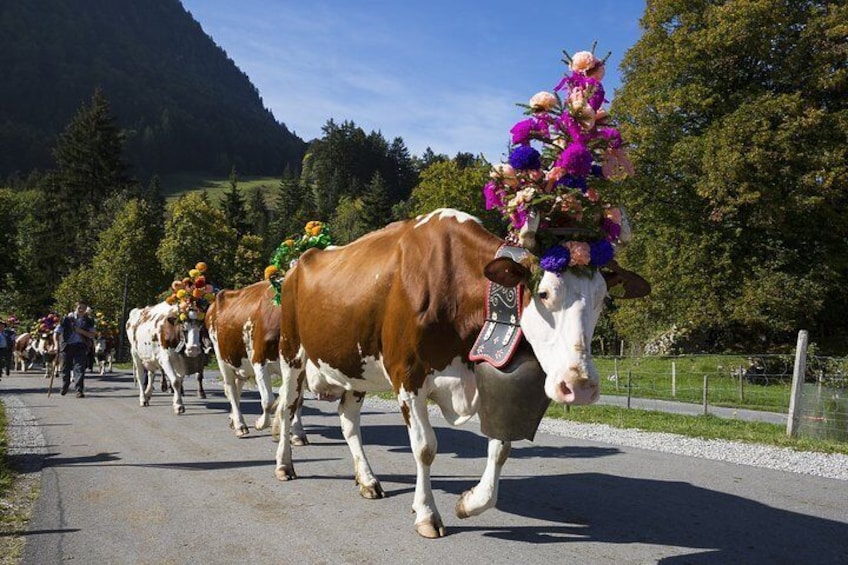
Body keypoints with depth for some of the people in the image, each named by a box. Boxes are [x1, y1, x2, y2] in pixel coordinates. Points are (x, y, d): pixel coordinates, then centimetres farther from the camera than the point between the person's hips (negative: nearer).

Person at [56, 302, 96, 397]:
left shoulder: (88, 321, 5)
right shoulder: (68, 318, -1)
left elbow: (92, 335, 3)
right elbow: (57, 332, -1)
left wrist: (81, 331, -12)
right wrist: (56, 345, -12)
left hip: (81, 346, 0)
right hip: (68, 345, 0)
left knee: (80, 368, -11)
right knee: (66, 367, 12)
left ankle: (79, 390, -12)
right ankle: (65, 386, 38)